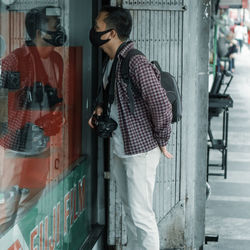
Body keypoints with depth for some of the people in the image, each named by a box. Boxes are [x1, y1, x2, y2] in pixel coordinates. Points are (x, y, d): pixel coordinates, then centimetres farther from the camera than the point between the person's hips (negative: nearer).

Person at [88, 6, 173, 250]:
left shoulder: (136, 63, -23)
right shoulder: (110, 62, 7)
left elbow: (162, 106, -26)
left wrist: (161, 142, -14)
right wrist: (99, 108, 7)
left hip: (140, 151, -9)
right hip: (119, 150, 10)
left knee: (141, 215, -5)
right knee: (129, 211, 19)